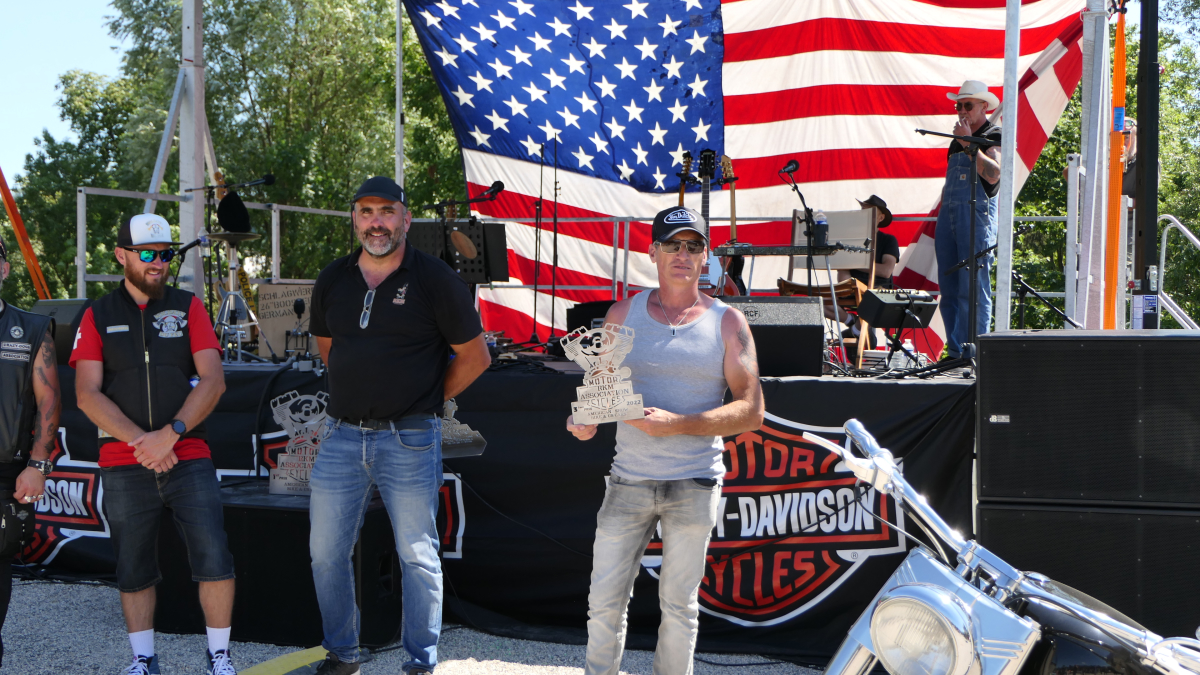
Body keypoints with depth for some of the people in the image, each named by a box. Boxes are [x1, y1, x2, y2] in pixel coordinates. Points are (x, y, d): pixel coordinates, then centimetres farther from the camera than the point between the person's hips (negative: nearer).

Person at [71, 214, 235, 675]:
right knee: (134, 570, 8)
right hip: (123, 466, 1)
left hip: (188, 459, 0)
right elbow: (87, 394, -2)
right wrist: (140, 441, -13)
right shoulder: (98, 317, 8)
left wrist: (170, 434, -14)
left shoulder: (189, 308, 8)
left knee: (214, 560, -8)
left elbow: (213, 381, -2)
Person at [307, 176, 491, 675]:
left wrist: (428, 399, 3)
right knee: (326, 552, 9)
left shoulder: (435, 279, -6)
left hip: (409, 440, -4)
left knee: (417, 555, 3)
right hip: (342, 436, 5)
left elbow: (474, 356, 0)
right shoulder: (332, 280, 8)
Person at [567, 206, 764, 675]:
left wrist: (677, 424, -17)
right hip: (629, 479, 1)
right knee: (605, 599, 1)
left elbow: (751, 411, -5)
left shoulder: (728, 323, 2)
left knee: (679, 603, 7)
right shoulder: (623, 315, 8)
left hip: (694, 483, -1)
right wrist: (586, 419, -11)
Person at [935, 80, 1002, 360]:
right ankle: (954, 351, 11)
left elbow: (994, 174, -18)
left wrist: (968, 144, -17)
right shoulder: (957, 139, 23)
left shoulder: (994, 136, -1)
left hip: (977, 213, -8)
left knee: (973, 288, -10)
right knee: (948, 288, 6)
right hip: (948, 213, 8)